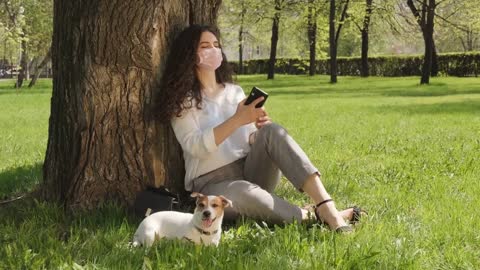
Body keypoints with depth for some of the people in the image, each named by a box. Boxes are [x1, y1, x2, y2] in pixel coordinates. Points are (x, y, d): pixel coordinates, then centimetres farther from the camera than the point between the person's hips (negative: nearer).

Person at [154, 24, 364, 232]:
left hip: (250, 171, 5)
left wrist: (260, 129, -11)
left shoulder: (234, 92, 17)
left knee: (272, 132, -26)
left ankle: (327, 209, -39)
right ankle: (311, 217, -32)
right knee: (241, 192, -42)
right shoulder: (182, 101, 1)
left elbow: (251, 141, 13)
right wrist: (237, 119, -24)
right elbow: (196, 147, -15)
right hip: (212, 184, -5)